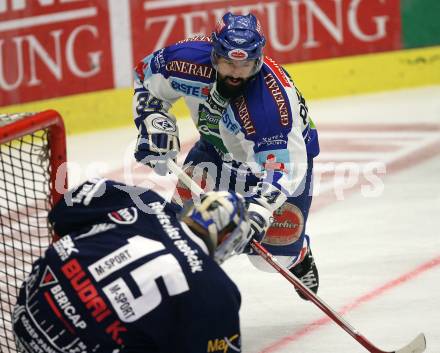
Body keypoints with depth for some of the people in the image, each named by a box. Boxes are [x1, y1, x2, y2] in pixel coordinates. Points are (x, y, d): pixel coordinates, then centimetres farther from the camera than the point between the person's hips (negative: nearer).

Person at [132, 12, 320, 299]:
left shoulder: (275, 98, -43)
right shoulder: (190, 58, -31)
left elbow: (282, 164, -43)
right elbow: (147, 75, -10)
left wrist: (260, 207, -57)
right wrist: (155, 122, -21)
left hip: (286, 148, -4)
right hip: (220, 144, 4)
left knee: (277, 253, -4)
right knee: (189, 197, -21)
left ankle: (299, 257, 34)